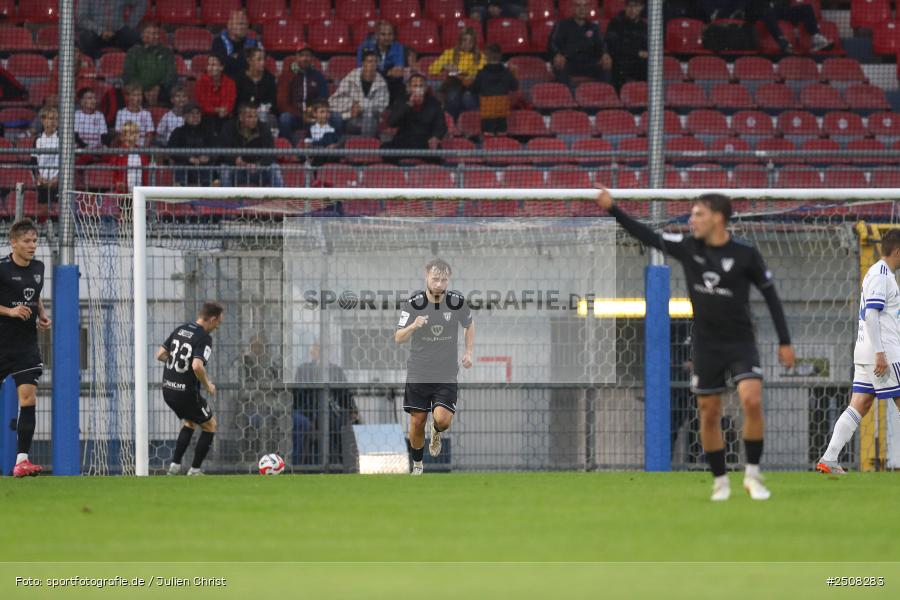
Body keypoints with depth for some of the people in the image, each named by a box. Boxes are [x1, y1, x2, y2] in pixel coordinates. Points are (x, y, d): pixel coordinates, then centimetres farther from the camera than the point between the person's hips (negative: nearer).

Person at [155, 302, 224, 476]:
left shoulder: (179, 330, 7)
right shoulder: (204, 338, -16)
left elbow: (160, 355, 10)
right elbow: (197, 366, -29)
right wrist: (208, 385, -11)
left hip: (168, 389, 7)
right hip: (186, 393, -7)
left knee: (190, 422, 30)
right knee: (210, 425, 15)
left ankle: (175, 465, 22)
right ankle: (195, 470, 14)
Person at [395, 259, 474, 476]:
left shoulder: (457, 302, -7)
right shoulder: (413, 303, -11)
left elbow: (469, 325, 14)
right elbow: (398, 338, -10)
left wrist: (469, 352, 3)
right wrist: (413, 326, -31)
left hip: (446, 376, 0)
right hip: (418, 374, 0)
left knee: (443, 419, -17)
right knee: (417, 422, 4)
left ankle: (436, 432, 21)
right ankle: (417, 465, 27)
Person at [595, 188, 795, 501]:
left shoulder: (745, 254, -8)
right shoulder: (688, 247, 1)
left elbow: (770, 294, -1)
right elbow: (647, 236, 6)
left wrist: (785, 341, -1)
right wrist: (613, 209, -1)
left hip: (740, 342, -3)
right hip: (706, 344, 3)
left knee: (752, 401, -21)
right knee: (709, 414, 4)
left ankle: (753, 475, -9)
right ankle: (720, 481, 17)